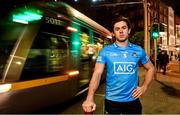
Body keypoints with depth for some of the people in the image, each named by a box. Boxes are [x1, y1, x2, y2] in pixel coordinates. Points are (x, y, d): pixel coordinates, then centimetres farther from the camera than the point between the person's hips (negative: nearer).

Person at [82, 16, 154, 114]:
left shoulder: (138, 50, 0)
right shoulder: (105, 51, -7)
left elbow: (151, 68, 13)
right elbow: (97, 74, -16)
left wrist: (144, 87, 1)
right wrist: (90, 98, -29)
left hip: (133, 100, 2)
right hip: (112, 101, -1)